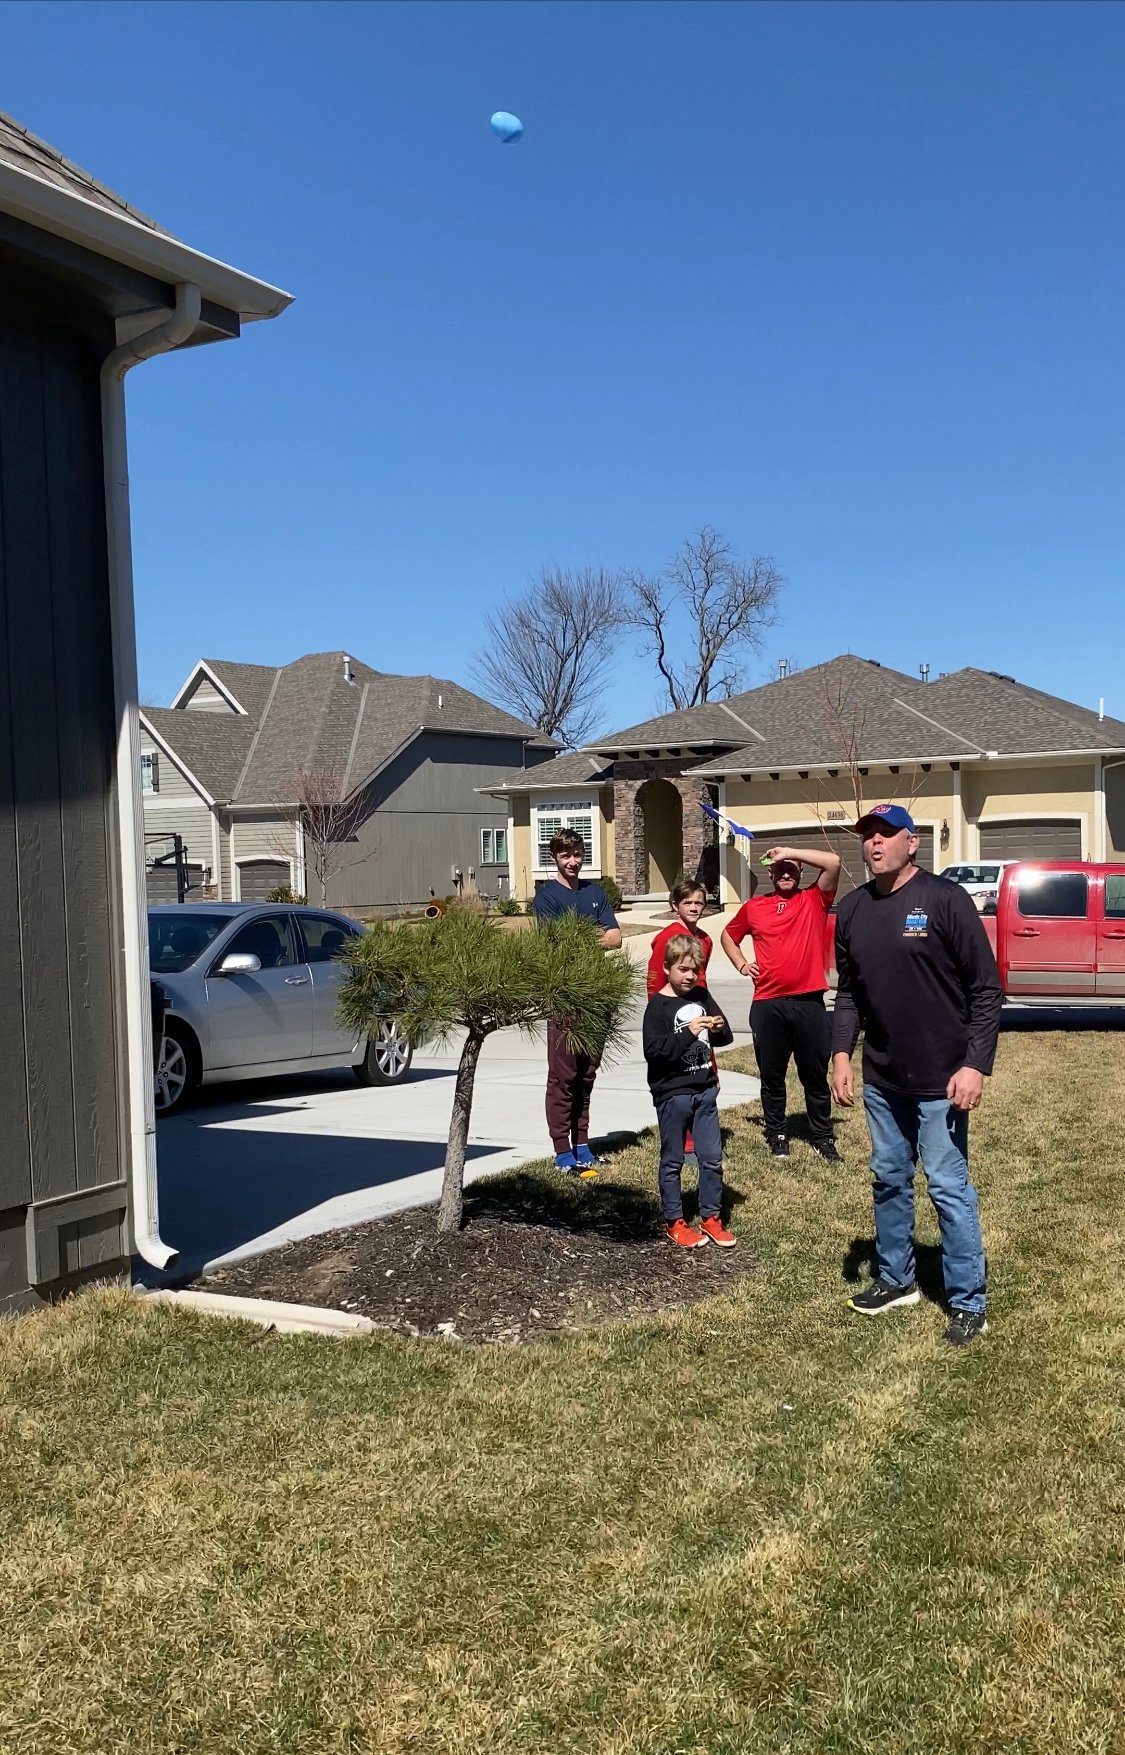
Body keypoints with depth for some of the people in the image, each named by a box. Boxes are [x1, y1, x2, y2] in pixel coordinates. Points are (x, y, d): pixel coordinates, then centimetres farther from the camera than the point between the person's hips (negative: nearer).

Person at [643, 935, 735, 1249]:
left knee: (713, 1158, 9)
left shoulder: (701, 995, 6)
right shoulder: (658, 1006, -11)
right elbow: (653, 1051, -20)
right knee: (672, 1161, 7)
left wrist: (720, 1029, -11)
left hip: (704, 1090, 5)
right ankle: (675, 1222, 17)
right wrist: (688, 1033, -29)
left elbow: (725, 1038, 13)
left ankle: (711, 1217, 21)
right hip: (672, 1093, -5)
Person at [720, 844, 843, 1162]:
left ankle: (823, 1138, 19)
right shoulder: (754, 907, 10)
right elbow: (729, 935, 26)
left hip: (809, 1003, -2)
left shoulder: (814, 900, 3)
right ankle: (776, 1136, 23)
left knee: (815, 1076, 8)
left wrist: (790, 851, -10)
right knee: (772, 1076, 10)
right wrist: (741, 964, 10)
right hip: (767, 1005, 2)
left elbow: (833, 862, -12)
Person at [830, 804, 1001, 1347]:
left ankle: (968, 1304, 13)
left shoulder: (945, 899, -11)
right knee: (889, 1181, 17)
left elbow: (986, 989, -10)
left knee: (949, 1189, 0)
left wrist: (976, 1065, -16)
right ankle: (895, 1279, 33)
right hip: (881, 1079, 6)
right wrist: (841, 1054, 2)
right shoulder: (851, 910, 5)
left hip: (939, 1080, -5)